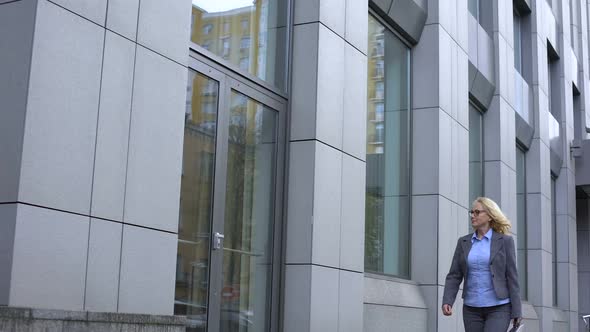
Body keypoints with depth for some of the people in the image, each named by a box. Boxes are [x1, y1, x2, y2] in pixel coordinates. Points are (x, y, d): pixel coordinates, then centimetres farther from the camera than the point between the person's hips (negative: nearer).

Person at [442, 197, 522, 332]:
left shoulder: (505, 241, -3)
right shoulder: (464, 242, 6)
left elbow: (512, 276, -5)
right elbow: (454, 276, 3)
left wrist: (516, 312, -8)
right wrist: (446, 302, -13)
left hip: (498, 307, -4)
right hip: (472, 308, 4)